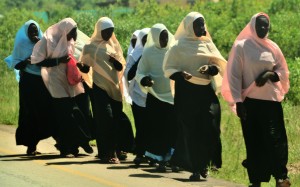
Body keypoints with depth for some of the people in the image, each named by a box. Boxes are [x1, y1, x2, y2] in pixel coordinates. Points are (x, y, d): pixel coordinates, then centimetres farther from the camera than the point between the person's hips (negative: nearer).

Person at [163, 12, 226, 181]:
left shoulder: (207, 44, 13)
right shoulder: (179, 46, 2)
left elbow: (218, 66, 14)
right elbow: (168, 68, 1)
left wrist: (210, 69, -9)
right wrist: (180, 74, -20)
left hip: (206, 91, 3)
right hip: (186, 92, -3)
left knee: (209, 127, -11)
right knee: (191, 130, -4)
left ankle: (203, 163, 9)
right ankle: (195, 168, 2)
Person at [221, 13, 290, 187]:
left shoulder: (273, 47, 10)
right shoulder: (241, 46, 1)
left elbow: (283, 72, 15)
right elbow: (234, 75, -1)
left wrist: (270, 75, -7)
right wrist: (238, 102, -8)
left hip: (272, 100, 2)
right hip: (251, 101, -2)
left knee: (276, 139, -9)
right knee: (254, 141, 0)